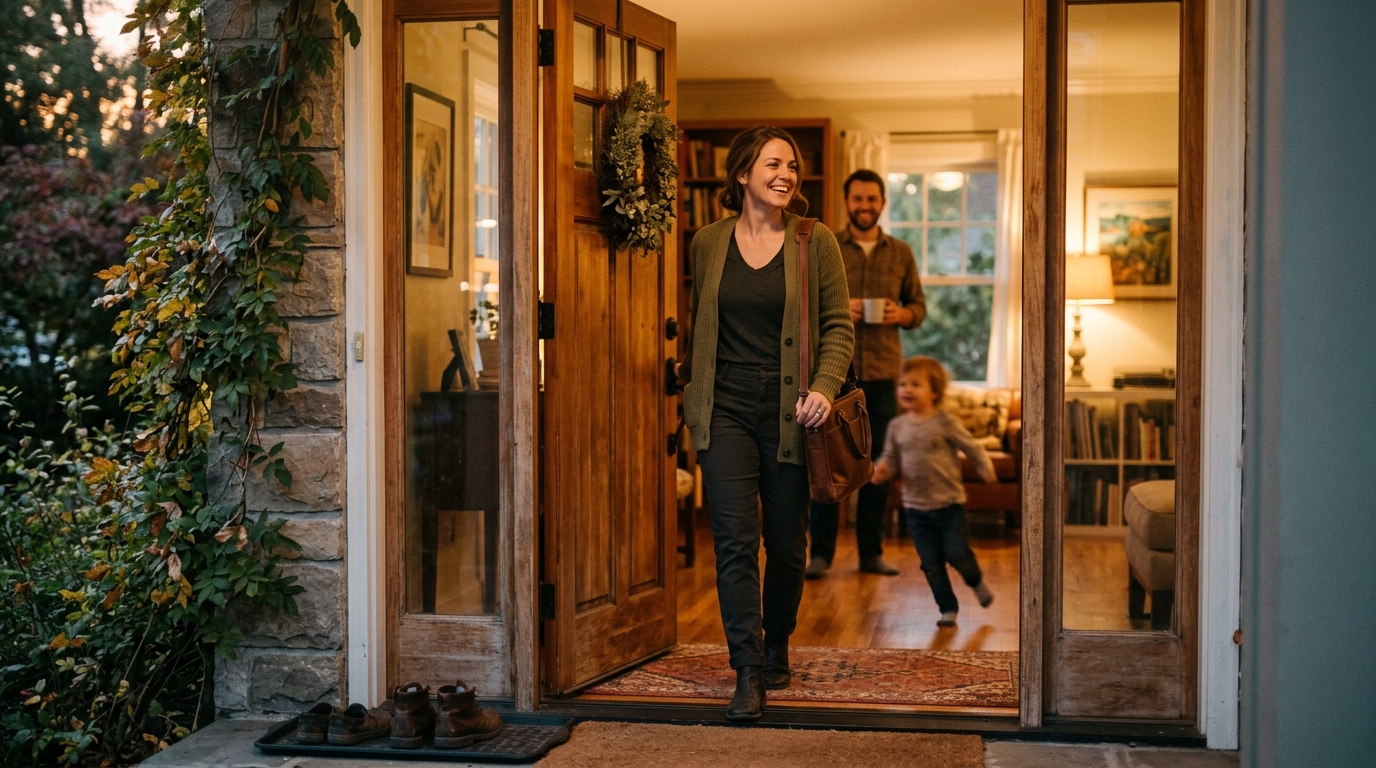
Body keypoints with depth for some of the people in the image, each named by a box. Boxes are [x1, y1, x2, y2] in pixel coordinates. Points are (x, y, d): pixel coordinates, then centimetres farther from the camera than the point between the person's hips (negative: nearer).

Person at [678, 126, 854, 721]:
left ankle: (776, 651, 29)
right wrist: (689, 391, 17)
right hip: (726, 408, 0)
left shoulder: (815, 242, 2)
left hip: (788, 410, 0)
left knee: (787, 543, 8)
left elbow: (839, 325, 0)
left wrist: (824, 388, -15)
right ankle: (748, 672, -6)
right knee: (734, 539, -9)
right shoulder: (708, 243, 7)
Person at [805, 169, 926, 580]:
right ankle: (821, 552, 7)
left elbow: (919, 306, 13)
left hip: (883, 372, 2)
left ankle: (871, 552, 16)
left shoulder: (901, 253, 10)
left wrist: (901, 314, -9)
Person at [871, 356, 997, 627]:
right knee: (931, 564, 5)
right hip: (916, 507, 3)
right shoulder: (897, 427, 2)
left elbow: (972, 447, -4)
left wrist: (985, 468, -20)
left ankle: (977, 582, 29)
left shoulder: (945, 423, -8)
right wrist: (881, 469, -15)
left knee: (957, 553, -4)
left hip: (949, 504, -3)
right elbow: (891, 458, 7)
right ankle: (948, 608, 18)